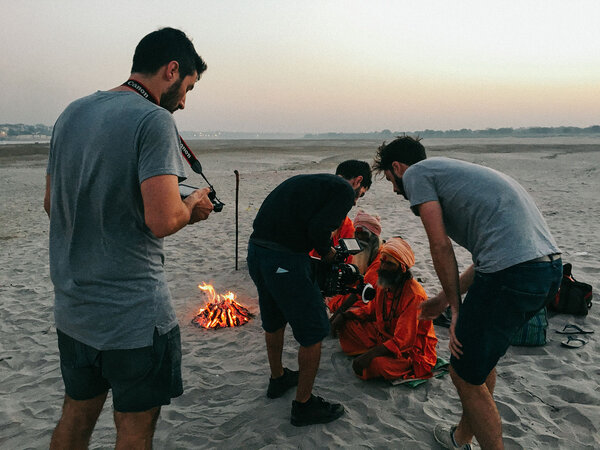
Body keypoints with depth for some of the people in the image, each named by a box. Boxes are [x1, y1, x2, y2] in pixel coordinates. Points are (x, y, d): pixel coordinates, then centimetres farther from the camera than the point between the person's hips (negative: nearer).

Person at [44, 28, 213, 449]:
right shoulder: (154, 120, -16)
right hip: (134, 314, -8)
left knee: (76, 414, 23)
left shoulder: (72, 113, 9)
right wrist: (192, 205, -4)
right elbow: (162, 220, -25)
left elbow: (52, 204, 15)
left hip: (71, 307, 8)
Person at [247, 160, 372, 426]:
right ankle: (303, 405, 22)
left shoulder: (306, 181, 23)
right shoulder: (344, 190, -1)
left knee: (273, 322, 28)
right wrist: (327, 252, 3)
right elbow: (319, 227, -17)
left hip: (256, 249, 9)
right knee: (313, 333, 8)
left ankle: (278, 378, 49)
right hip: (285, 260, -9)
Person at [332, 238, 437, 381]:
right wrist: (345, 315, 2)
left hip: (410, 350, -8)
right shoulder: (384, 285, 0)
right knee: (348, 323, 1)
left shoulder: (414, 296, -26)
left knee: (367, 365, -32)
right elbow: (371, 310, 19)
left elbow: (403, 341, -29)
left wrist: (370, 354, -35)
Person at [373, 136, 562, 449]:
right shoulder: (451, 171, 29)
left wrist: (457, 309, 2)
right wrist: (443, 300, 29)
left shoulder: (416, 173, 5)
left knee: (466, 375, 7)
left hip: (511, 275, -10)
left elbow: (440, 246, -6)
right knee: (480, 354, 26)